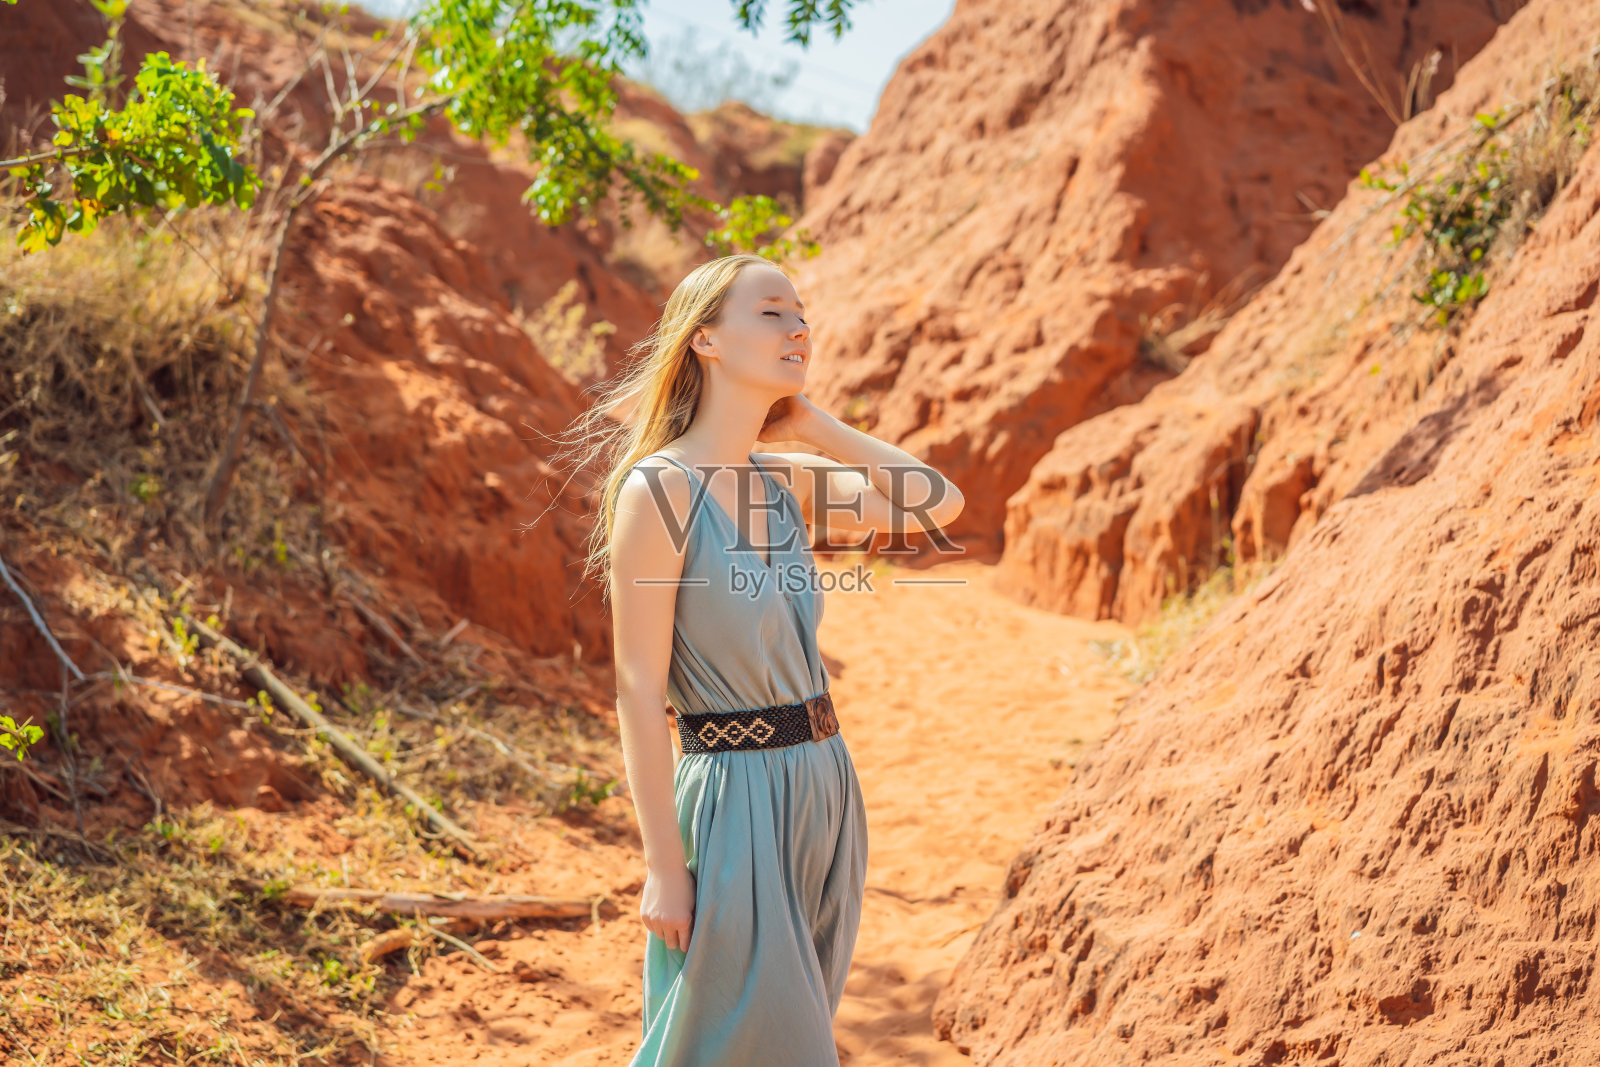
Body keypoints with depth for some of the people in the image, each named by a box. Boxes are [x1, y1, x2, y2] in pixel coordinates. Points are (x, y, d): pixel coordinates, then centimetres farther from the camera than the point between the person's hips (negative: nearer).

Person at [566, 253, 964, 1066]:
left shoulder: (786, 481, 6)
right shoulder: (657, 488, -14)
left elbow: (938, 502, 4)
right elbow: (639, 691, -15)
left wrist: (810, 424, 2)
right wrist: (663, 865, -15)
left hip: (824, 791, 7)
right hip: (737, 804, -7)